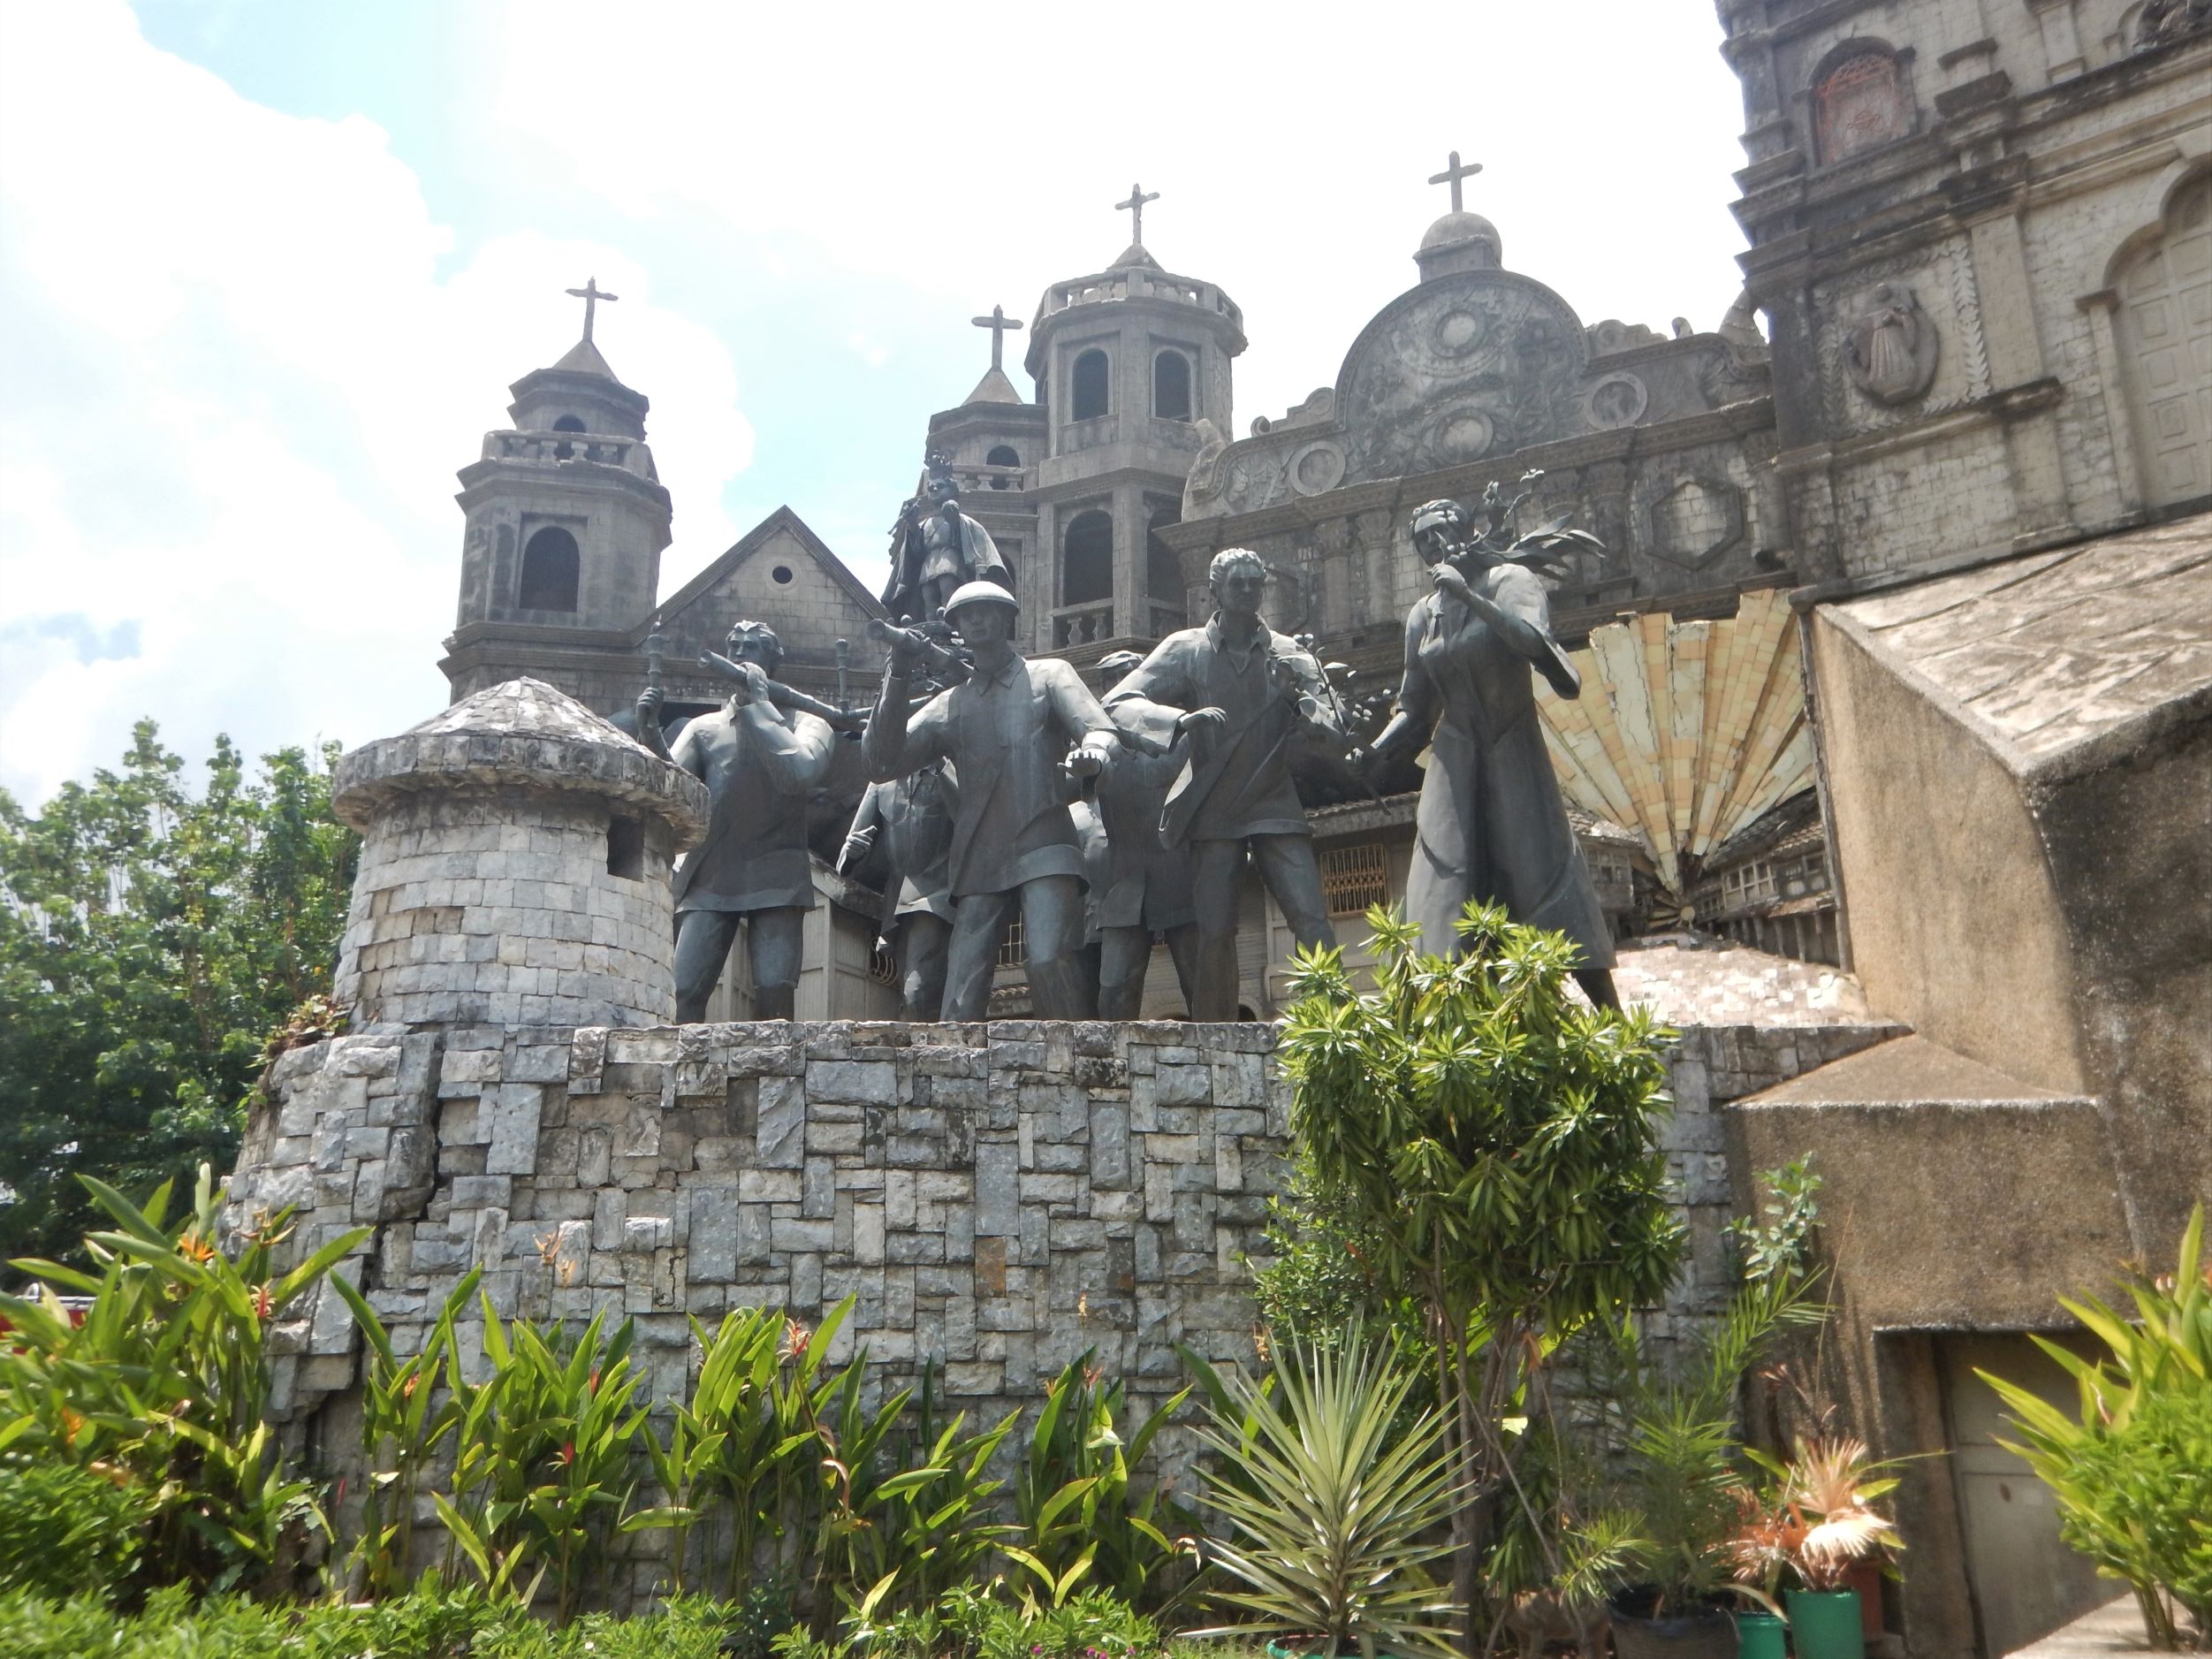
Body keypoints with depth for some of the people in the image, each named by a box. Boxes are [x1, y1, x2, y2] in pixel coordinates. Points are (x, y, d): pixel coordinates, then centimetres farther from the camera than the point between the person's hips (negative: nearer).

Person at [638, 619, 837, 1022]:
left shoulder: (806, 723, 10)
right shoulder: (704, 727, 18)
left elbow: (798, 772, -13)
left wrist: (758, 702, -7)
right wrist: (651, 732, -15)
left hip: (776, 880, -2)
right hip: (709, 878, 2)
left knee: (774, 991, -17)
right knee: (683, 992, -13)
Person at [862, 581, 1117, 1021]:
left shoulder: (1049, 675, 16)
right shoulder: (949, 706, 21)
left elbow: (1099, 728, 0)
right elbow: (882, 763, 10)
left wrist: (1091, 753, -26)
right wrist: (897, 676, 2)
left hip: (1043, 852, -3)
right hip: (979, 864, 3)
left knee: (1050, 962, -23)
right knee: (961, 997, -8)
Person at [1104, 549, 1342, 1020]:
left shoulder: (1290, 654, 6)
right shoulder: (1186, 649, 2)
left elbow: (1334, 734, 2)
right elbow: (1118, 702, -7)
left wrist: (1298, 697, -18)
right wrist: (1181, 719, -25)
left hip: (1275, 806, 1)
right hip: (1212, 813, -1)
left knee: (1314, 924, -11)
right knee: (1215, 934, -5)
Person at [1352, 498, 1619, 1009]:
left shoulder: (1508, 580, -1)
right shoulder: (1422, 614, 11)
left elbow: (1534, 643, -21)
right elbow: (1416, 707, 13)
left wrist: (1467, 593, -21)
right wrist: (1375, 748, -4)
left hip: (1514, 755, -3)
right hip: (1454, 762, 4)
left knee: (1546, 878, -7)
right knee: (1447, 892, -8)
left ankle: (1612, 1019, 0)